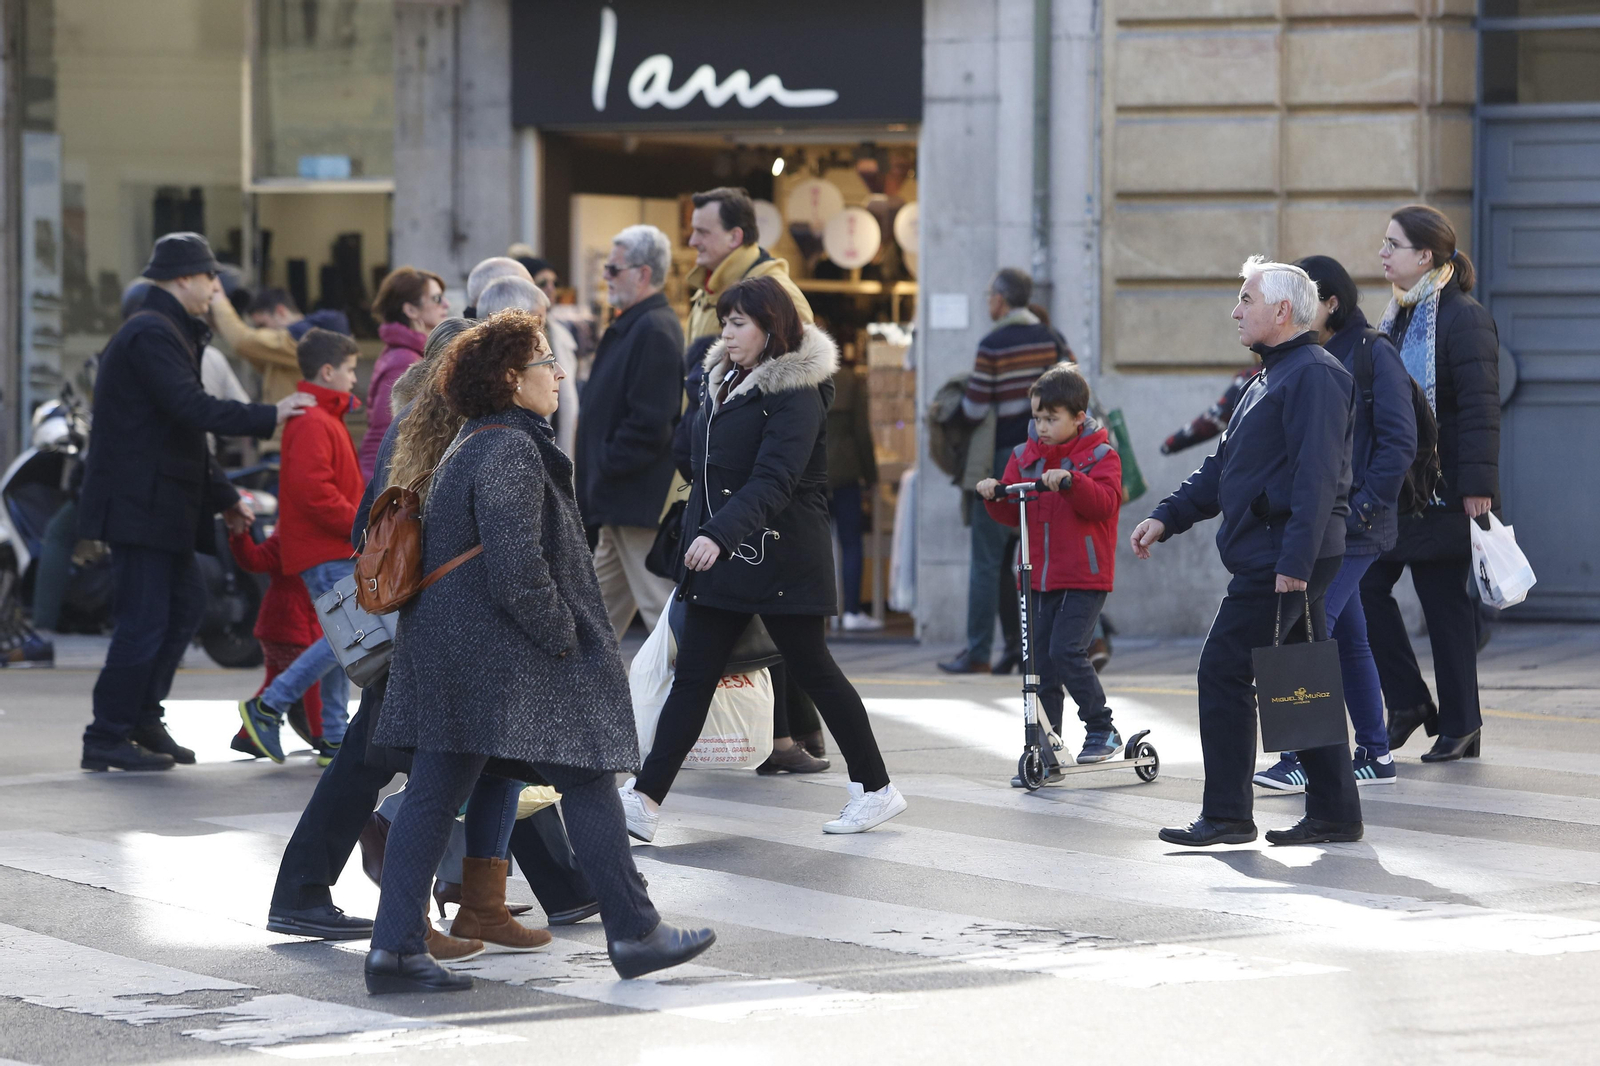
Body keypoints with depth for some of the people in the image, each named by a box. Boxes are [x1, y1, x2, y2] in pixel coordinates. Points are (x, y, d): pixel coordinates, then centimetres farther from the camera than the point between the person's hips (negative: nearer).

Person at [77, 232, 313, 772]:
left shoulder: (170, 333, 20)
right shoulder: (152, 334, -14)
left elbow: (184, 431, 23)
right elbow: (192, 408, -25)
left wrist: (224, 497, 21)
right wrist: (269, 416, -17)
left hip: (162, 502, 11)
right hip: (140, 501, -11)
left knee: (185, 605, 13)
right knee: (143, 621, -8)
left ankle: (142, 719, 19)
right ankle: (107, 739, -3)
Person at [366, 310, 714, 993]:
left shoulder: (469, 447, 17)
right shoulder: (510, 451, -15)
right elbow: (516, 566, -23)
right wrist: (564, 637, -13)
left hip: (447, 653, 10)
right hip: (507, 656, -10)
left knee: (432, 795, 5)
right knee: (587, 780, 2)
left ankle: (395, 948, 1)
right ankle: (633, 933, 9)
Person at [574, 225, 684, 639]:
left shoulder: (655, 331, -17)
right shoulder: (631, 327, 16)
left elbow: (649, 423, -23)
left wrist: (606, 467, -16)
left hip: (640, 500, -11)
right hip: (620, 503, 11)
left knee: (660, 604, -7)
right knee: (602, 606, 17)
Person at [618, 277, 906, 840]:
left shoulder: (797, 394, -15)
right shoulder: (724, 381, 12)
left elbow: (774, 481, -27)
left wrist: (719, 534, -39)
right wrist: (697, 538, 18)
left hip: (781, 556, -8)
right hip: (719, 555, 8)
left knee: (812, 669, 3)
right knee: (692, 675, 2)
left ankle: (876, 788, 17)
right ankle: (644, 798, -3)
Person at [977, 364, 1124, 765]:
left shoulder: (1099, 455, -2)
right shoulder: (1025, 456, 11)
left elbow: (1103, 502, -17)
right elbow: (1013, 514, 11)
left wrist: (1070, 481, -31)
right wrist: (995, 496, -9)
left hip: (1084, 577, -5)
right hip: (1040, 576, 6)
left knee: (1066, 649, -17)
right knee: (1040, 659, 5)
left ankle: (1102, 729, -1)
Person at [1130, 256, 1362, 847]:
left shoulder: (1314, 375, -12)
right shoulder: (1272, 378, 21)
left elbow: (1316, 476, -21)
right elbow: (1223, 466, 24)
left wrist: (1294, 560, -26)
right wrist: (1167, 516, 13)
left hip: (1280, 559, -10)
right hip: (1276, 560, 10)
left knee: (1224, 672, -9)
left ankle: (1226, 814, -6)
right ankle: (1333, 813, 14)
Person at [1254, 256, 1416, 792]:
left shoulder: (1373, 354, -7)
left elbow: (1399, 441, -12)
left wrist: (1364, 506, -16)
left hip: (1352, 526, -8)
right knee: (1347, 635, 10)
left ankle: (1303, 757, -13)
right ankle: (1375, 754, 15)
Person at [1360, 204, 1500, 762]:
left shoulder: (1464, 319, -11)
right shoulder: (1398, 319, 14)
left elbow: (1480, 409, -16)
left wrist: (1477, 486, -21)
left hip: (1441, 492, -8)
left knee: (1444, 602, -2)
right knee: (1365, 585, 1)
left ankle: (1459, 725, 8)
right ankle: (1407, 701, 11)